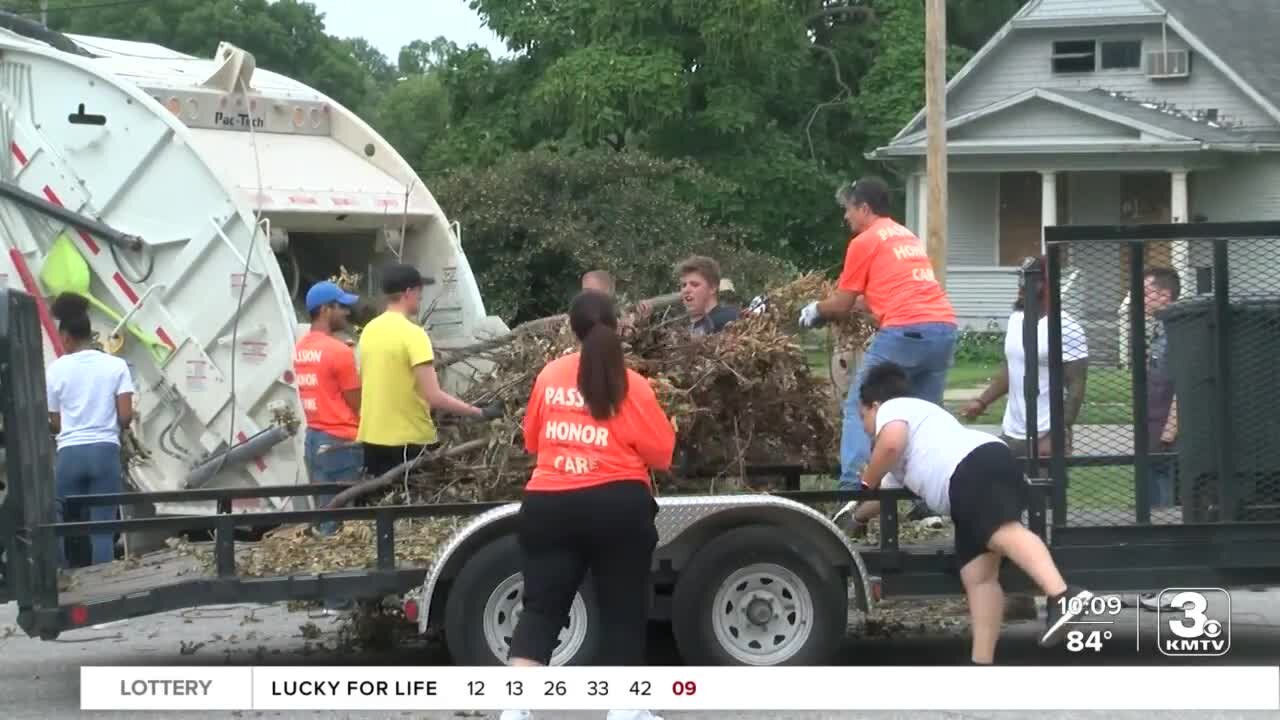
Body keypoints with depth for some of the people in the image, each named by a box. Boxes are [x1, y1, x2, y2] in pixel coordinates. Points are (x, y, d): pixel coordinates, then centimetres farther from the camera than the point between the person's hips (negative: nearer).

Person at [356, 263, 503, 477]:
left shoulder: (369, 331, 7)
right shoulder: (413, 334, -16)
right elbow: (434, 397, -21)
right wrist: (480, 413, -16)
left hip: (372, 437, 7)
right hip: (409, 440, -7)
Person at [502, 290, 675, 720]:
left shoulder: (549, 376, 5)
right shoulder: (630, 385, -6)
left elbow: (532, 440, 17)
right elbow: (661, 455, -3)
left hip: (548, 505, 3)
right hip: (617, 506, -3)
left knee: (541, 606, 3)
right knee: (623, 608, 9)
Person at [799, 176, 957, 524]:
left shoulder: (864, 242, 5)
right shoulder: (908, 237, 27)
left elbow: (842, 304, 11)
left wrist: (815, 310, 30)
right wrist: (857, 303, 45)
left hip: (905, 331, -7)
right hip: (943, 327, 7)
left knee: (859, 407, 1)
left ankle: (854, 492, -13)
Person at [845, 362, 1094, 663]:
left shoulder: (893, 408, 17)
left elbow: (891, 442, -7)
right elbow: (888, 492, 60)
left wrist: (865, 484, 7)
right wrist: (857, 516, 75)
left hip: (977, 467, -9)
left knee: (1003, 531, -32)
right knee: (977, 575, 1)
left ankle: (1063, 597, -55)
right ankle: (982, 662, -9)